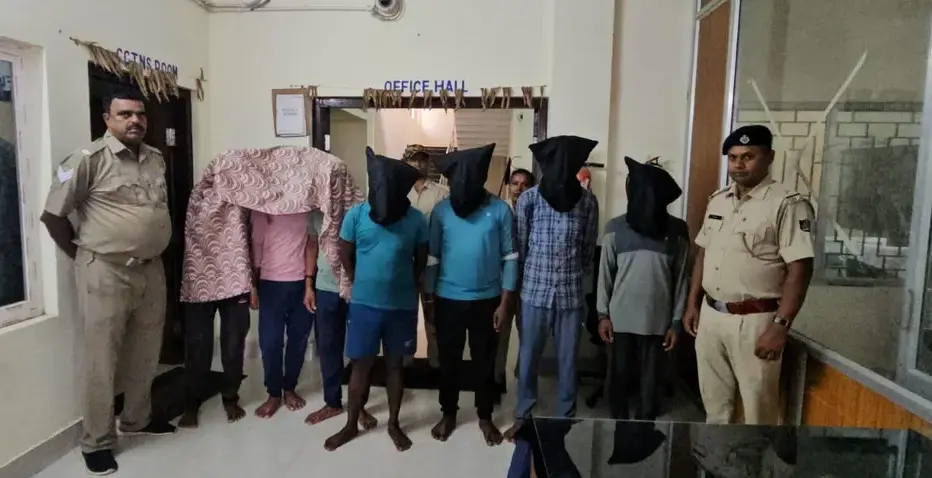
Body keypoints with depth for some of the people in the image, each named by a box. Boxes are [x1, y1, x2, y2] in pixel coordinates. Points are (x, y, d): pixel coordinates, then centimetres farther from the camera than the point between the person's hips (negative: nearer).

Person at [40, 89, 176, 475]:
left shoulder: (157, 159, 9)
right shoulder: (89, 159, -10)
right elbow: (52, 214, -6)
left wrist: (153, 250, 14)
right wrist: (81, 255, -1)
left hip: (151, 269, 6)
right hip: (106, 273, -6)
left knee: (145, 353, 17)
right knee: (102, 359, 3)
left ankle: (137, 419, 36)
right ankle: (96, 441, 18)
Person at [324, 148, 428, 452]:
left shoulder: (416, 219, -8)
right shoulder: (356, 215, -8)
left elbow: (421, 261, 4)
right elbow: (346, 257, 3)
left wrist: (406, 287, 8)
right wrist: (364, 286, 10)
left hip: (402, 306, 0)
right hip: (364, 304, 0)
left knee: (395, 365, 13)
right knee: (361, 364, 11)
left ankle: (394, 424, 30)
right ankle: (351, 424, 29)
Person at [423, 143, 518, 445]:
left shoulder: (500, 210, -7)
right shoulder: (441, 211, -4)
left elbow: (510, 258, -4)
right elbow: (432, 257, 0)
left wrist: (505, 302, -6)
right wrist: (427, 297, 1)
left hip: (487, 299, -1)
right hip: (449, 299, 1)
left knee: (485, 361, 13)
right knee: (449, 360, 14)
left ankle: (485, 417, 32)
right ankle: (448, 414, 34)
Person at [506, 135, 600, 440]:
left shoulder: (588, 202, -3)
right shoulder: (529, 199, -7)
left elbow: (588, 252, 6)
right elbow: (519, 247, 1)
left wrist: (575, 275, 8)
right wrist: (529, 277, 6)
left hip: (571, 294, 1)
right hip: (535, 291, 0)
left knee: (567, 361, 11)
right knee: (528, 358, 11)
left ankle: (566, 420, 28)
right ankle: (523, 416, 29)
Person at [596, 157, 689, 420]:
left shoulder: (677, 230, -3)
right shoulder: (615, 228, -2)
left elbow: (681, 278, 0)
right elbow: (605, 274, 2)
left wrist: (676, 321, -1)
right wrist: (603, 314, 0)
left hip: (657, 321, 0)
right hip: (621, 319, 1)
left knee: (650, 383, 8)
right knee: (620, 378, 11)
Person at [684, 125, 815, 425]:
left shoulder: (788, 204, -12)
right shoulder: (717, 201, 8)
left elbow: (799, 269, -16)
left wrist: (781, 326, -20)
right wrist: (692, 304, 13)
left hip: (755, 320, -6)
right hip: (711, 315, 6)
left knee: (758, 406, 7)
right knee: (714, 400, 19)